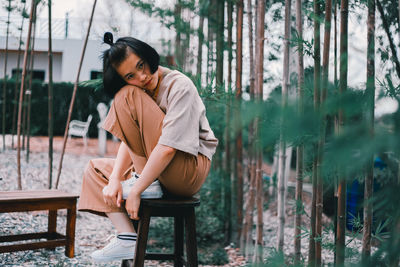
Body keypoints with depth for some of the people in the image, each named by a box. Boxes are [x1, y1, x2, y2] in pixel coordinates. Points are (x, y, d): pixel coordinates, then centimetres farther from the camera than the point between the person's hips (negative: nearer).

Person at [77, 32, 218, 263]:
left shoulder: (180, 86, -16)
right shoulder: (140, 93, 9)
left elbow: (168, 147, -24)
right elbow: (130, 141, 4)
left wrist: (136, 191, -22)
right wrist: (115, 180, -11)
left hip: (191, 169, -9)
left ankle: (145, 184, -14)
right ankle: (128, 239, -4)